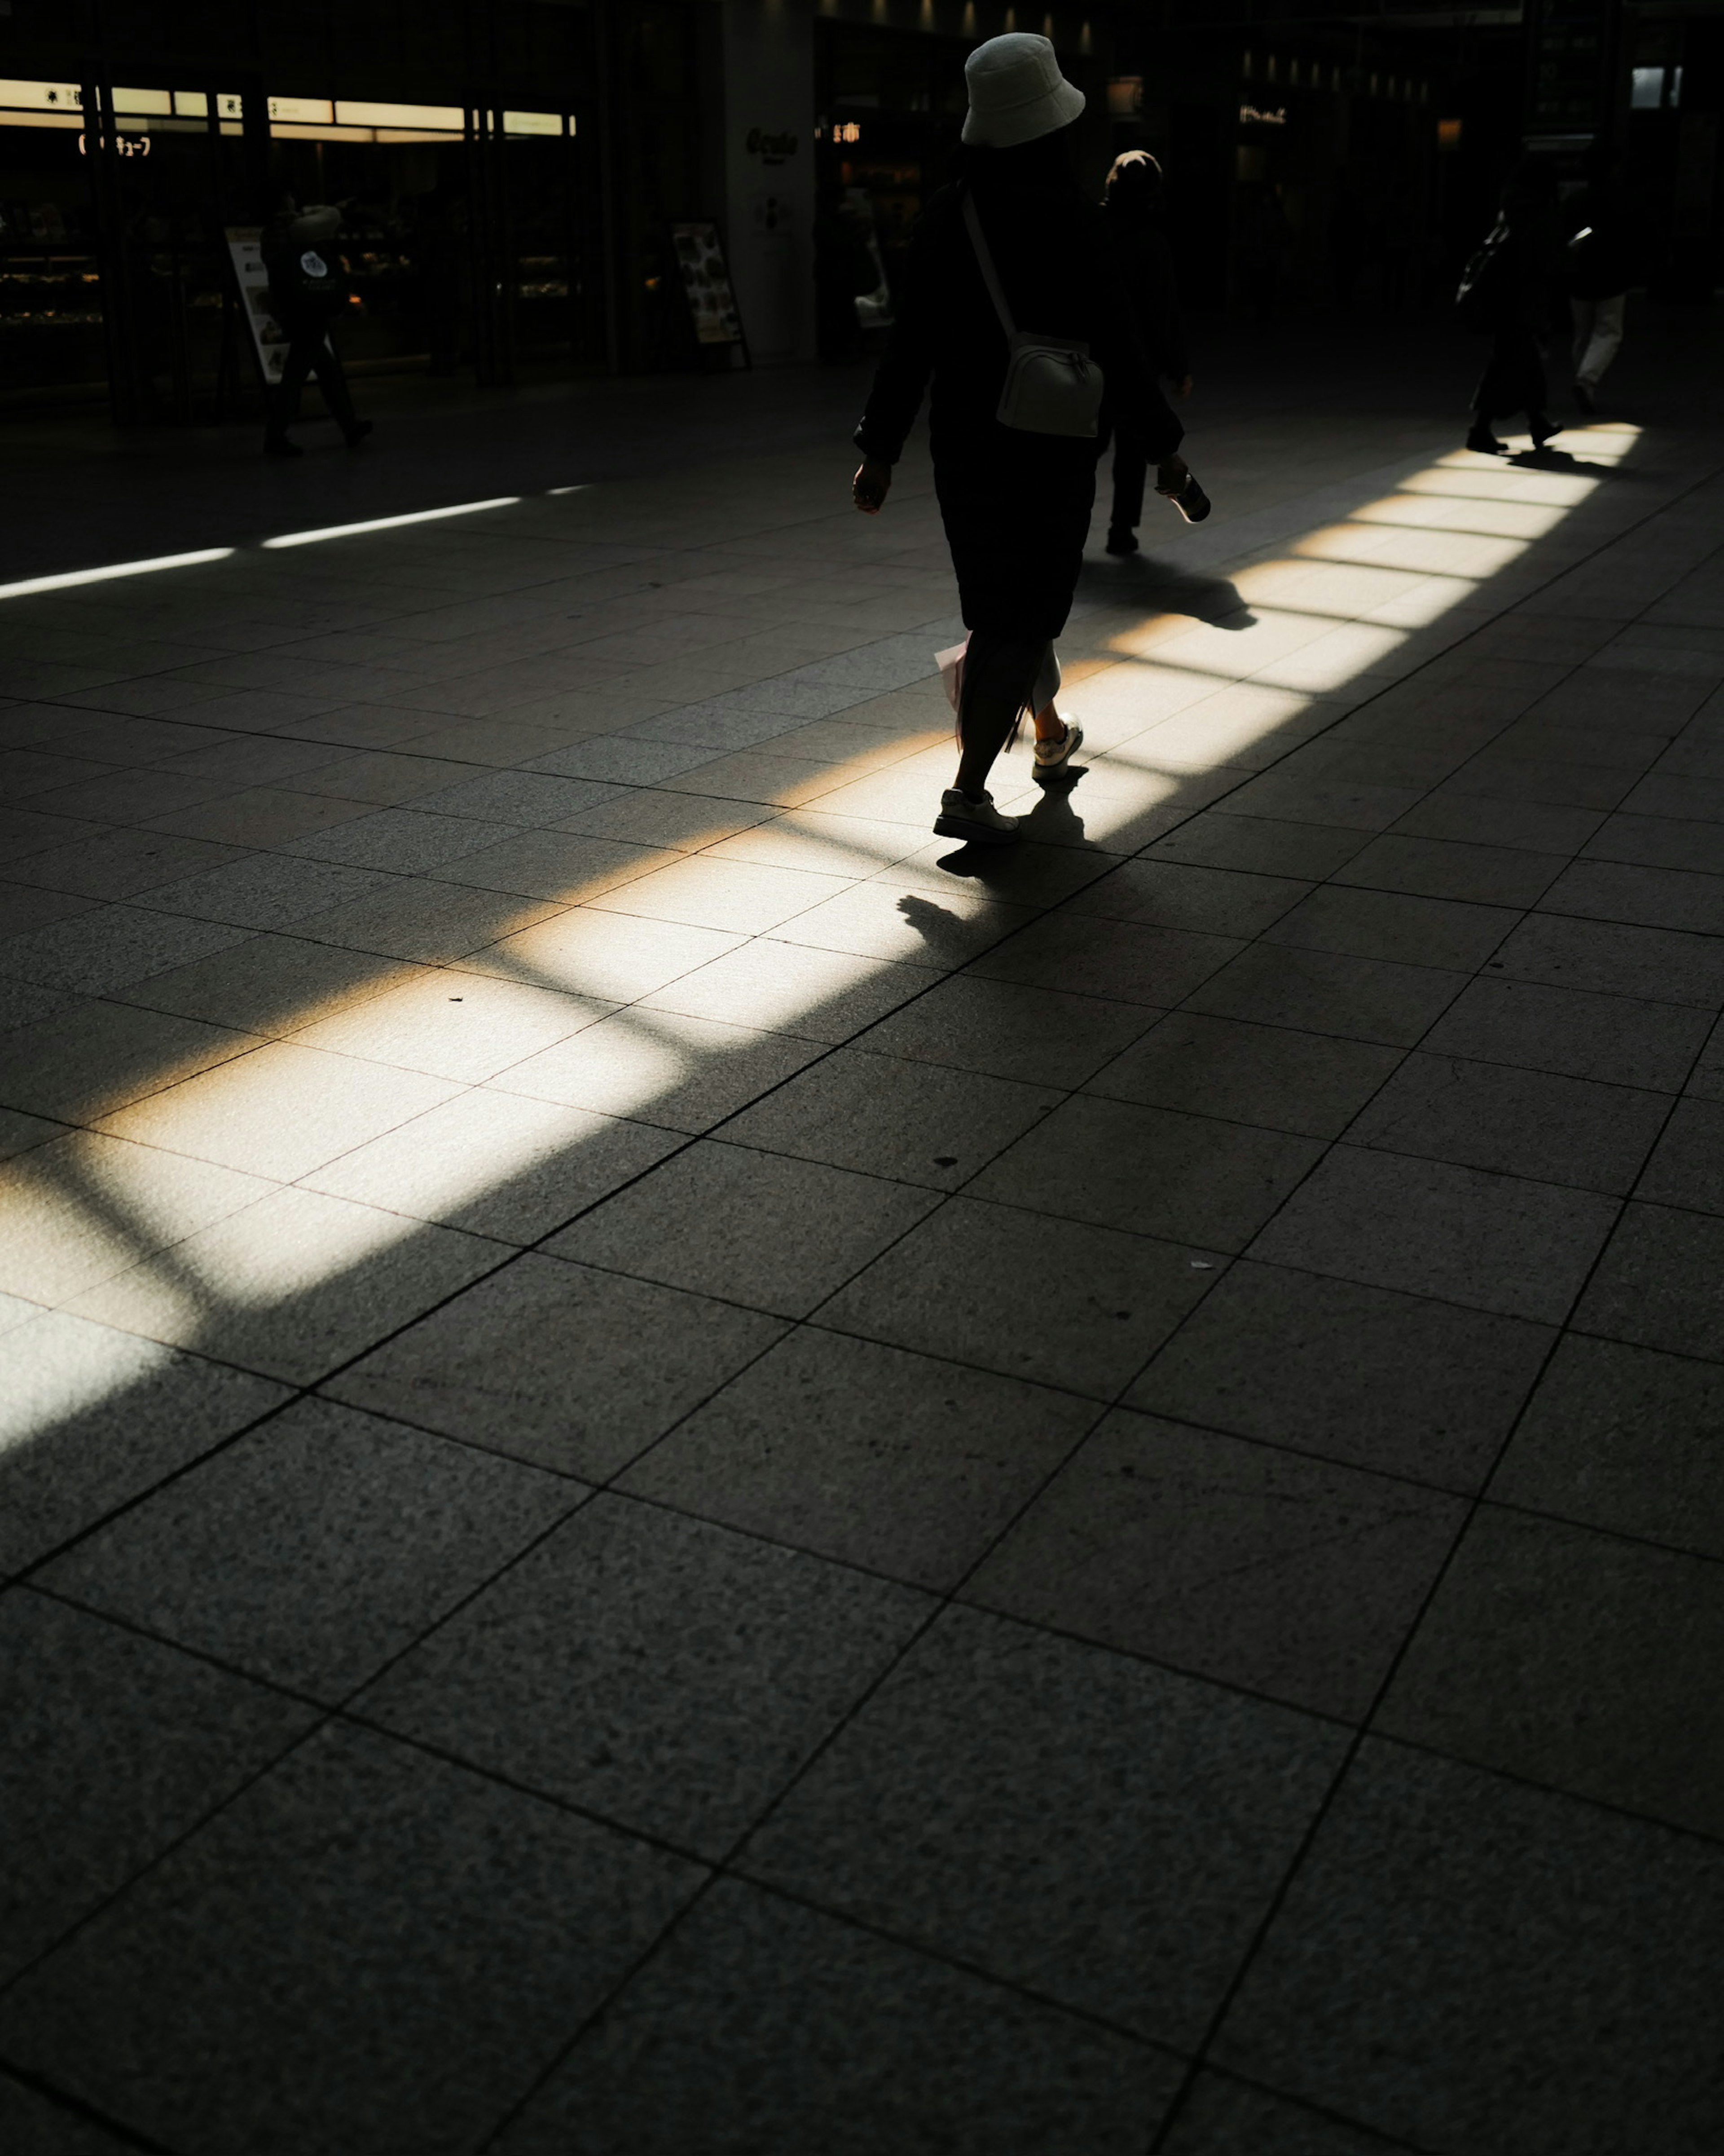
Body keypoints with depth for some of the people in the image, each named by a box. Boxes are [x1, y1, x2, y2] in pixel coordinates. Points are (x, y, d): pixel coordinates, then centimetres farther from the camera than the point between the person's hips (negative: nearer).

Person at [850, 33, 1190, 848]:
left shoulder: (946, 215, 1)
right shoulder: (1067, 219, -13)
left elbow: (910, 341, 2)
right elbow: (1113, 346, -13)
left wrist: (880, 450, 7)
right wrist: (1164, 445, -3)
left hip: (963, 443, 6)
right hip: (1049, 446, -5)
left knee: (1003, 603, 21)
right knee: (1020, 619, -1)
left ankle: (1049, 733, 41)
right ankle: (968, 793, -8)